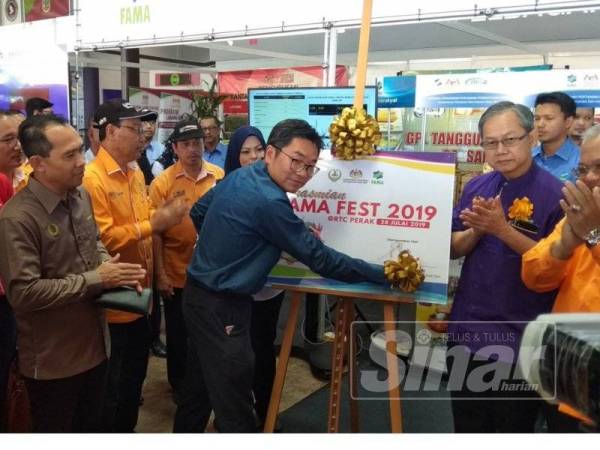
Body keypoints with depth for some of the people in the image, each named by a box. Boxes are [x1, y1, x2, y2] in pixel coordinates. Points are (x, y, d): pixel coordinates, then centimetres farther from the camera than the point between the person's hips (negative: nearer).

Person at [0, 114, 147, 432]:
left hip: (94, 344, 7)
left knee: (91, 427, 26)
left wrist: (110, 267, -6)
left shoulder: (80, 197, 1)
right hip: (52, 361, -7)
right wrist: (95, 280, -23)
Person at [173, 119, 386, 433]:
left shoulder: (239, 176, 2)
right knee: (233, 404, -1)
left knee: (199, 387, 26)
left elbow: (198, 212, 15)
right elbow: (319, 258, -21)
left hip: (200, 293, 10)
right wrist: (382, 274, -15)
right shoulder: (269, 202, -26)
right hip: (220, 306, -10)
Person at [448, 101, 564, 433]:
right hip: (467, 330, 5)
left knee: (512, 427, 15)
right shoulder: (475, 187, 3)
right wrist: (477, 230, -16)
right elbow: (454, 249, 5)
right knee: (467, 427, 21)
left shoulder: (554, 193, -12)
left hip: (520, 339, -5)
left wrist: (502, 229, -23)